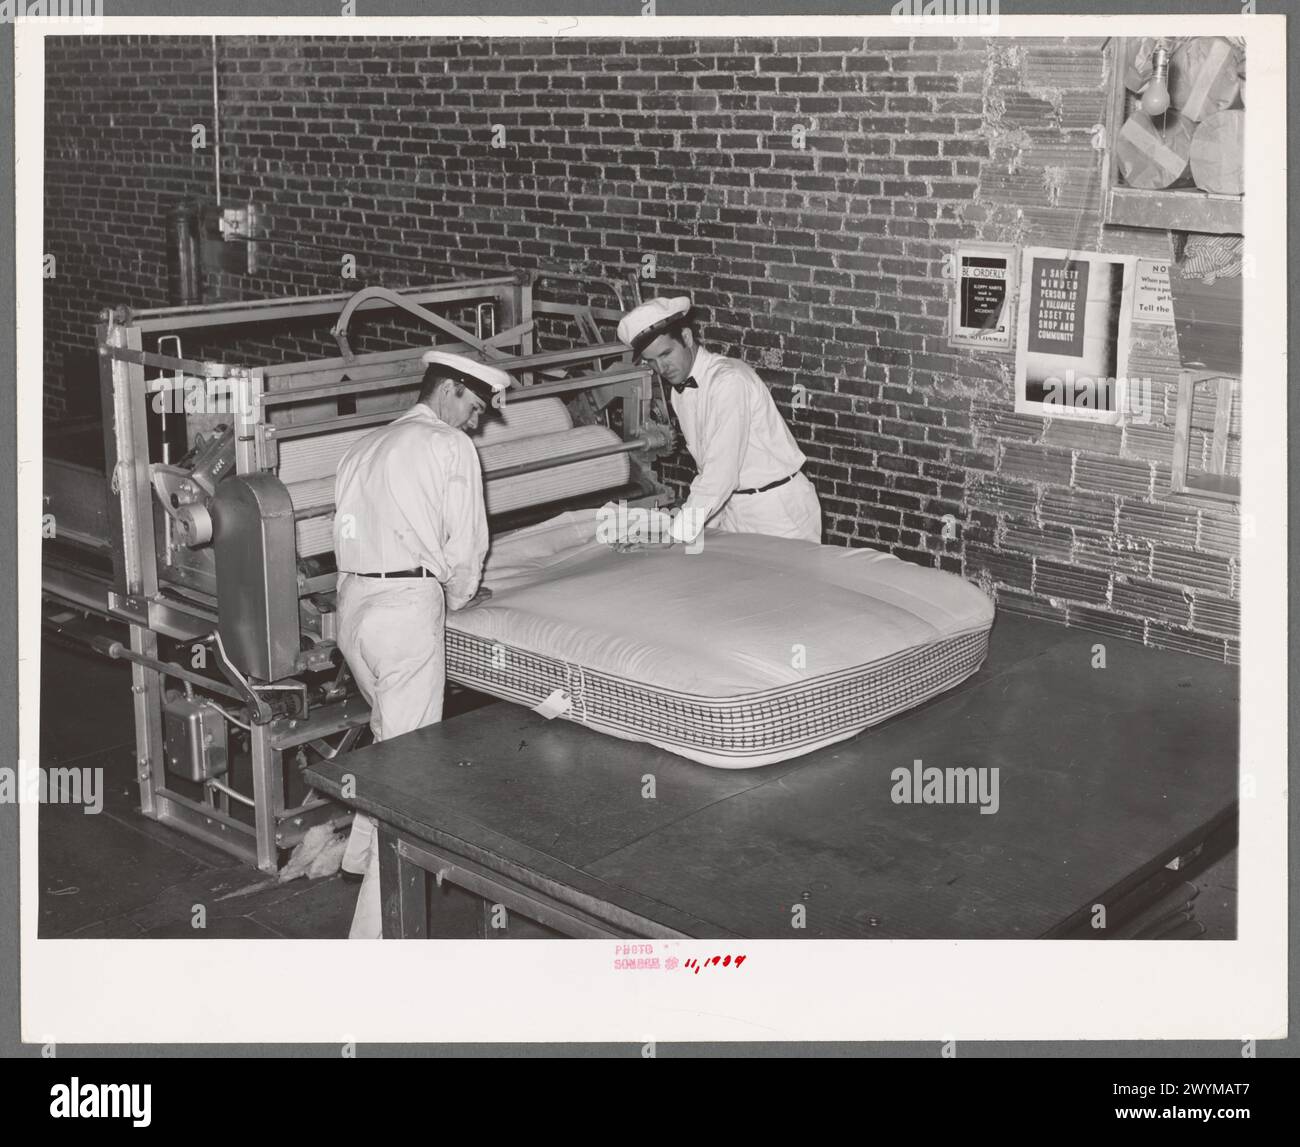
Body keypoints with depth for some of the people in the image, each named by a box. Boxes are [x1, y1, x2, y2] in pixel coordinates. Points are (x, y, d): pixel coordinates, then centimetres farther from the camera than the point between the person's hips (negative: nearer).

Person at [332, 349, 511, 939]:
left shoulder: (360, 448, 19)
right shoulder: (450, 445, -2)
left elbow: (347, 537, 15)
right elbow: (466, 545, -5)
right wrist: (459, 598, 14)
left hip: (352, 602, 8)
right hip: (407, 607, -8)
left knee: (388, 732, 28)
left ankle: (362, 851, 42)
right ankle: (376, 927, -3)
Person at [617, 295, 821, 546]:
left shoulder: (730, 381, -22)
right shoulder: (680, 392, 5)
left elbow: (723, 471, -29)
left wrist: (676, 532, -32)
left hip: (780, 510, -7)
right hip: (735, 510, 7)